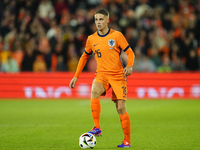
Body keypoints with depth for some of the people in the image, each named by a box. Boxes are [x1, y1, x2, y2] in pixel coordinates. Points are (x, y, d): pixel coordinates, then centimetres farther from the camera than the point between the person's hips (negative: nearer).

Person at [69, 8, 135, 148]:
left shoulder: (117, 35, -3)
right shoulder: (91, 39, 6)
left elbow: (130, 53, 0)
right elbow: (84, 57, 20)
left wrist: (129, 66, -21)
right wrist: (76, 76, 16)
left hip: (118, 75, -2)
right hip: (101, 74, 2)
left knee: (121, 108, -6)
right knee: (95, 92, -31)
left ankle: (127, 141, 7)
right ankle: (97, 128, -30)